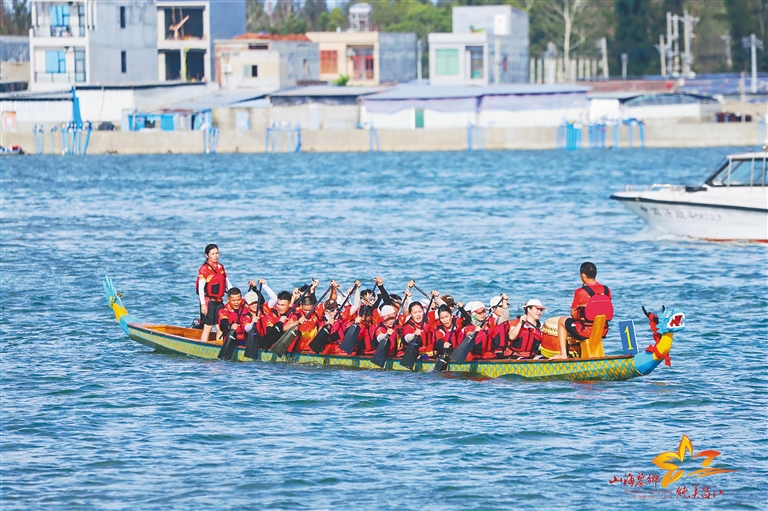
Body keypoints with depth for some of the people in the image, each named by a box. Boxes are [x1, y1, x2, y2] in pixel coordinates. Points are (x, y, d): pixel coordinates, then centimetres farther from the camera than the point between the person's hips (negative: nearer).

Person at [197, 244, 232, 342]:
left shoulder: (220, 267, 13)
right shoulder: (204, 268, -8)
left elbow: (228, 283, 18)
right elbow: (201, 288, -13)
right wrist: (203, 304, -19)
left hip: (219, 301, 7)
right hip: (208, 301, -7)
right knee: (208, 327, -8)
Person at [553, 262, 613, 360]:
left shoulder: (580, 292, -14)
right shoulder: (606, 290, 0)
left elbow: (574, 314, -7)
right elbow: (608, 312, 11)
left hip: (585, 332, -5)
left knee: (562, 320, 23)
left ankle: (563, 353, 17)